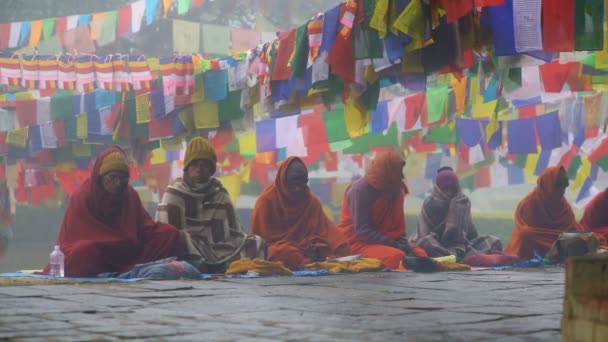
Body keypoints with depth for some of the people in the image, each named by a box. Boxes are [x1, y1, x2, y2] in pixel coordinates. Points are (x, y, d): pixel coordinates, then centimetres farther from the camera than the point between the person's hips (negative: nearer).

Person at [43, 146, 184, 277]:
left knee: (170, 234, -12)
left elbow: (145, 227, 7)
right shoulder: (82, 198, -8)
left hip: (127, 257, 5)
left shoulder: (130, 195, 6)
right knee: (86, 250, -40)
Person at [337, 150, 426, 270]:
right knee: (397, 257, -32)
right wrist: (393, 244, -24)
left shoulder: (395, 189, 6)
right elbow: (362, 230, -21)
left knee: (420, 254, -8)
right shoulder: (360, 190, -17)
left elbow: (398, 225, 13)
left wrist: (404, 244, -8)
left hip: (384, 241, 8)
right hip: (357, 243, -8)